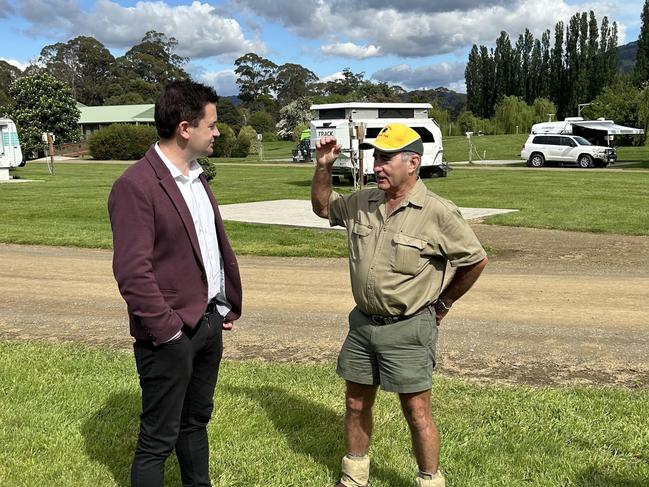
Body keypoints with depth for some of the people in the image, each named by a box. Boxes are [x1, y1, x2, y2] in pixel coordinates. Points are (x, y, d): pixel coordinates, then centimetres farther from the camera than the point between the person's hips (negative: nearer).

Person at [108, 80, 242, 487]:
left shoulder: (196, 177, 10)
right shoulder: (136, 185, -17)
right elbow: (132, 271, -21)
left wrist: (229, 303, 13)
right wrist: (166, 328, -18)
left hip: (210, 321, 8)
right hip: (171, 334, -8)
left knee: (196, 422, 23)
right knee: (158, 440, 6)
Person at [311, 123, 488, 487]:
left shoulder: (438, 213, -15)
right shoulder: (362, 202, 3)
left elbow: (476, 260, -6)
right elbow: (323, 206, 20)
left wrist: (442, 304, 2)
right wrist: (323, 167, 4)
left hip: (408, 328, -6)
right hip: (363, 322, 6)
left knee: (417, 411, 3)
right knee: (356, 404, 16)